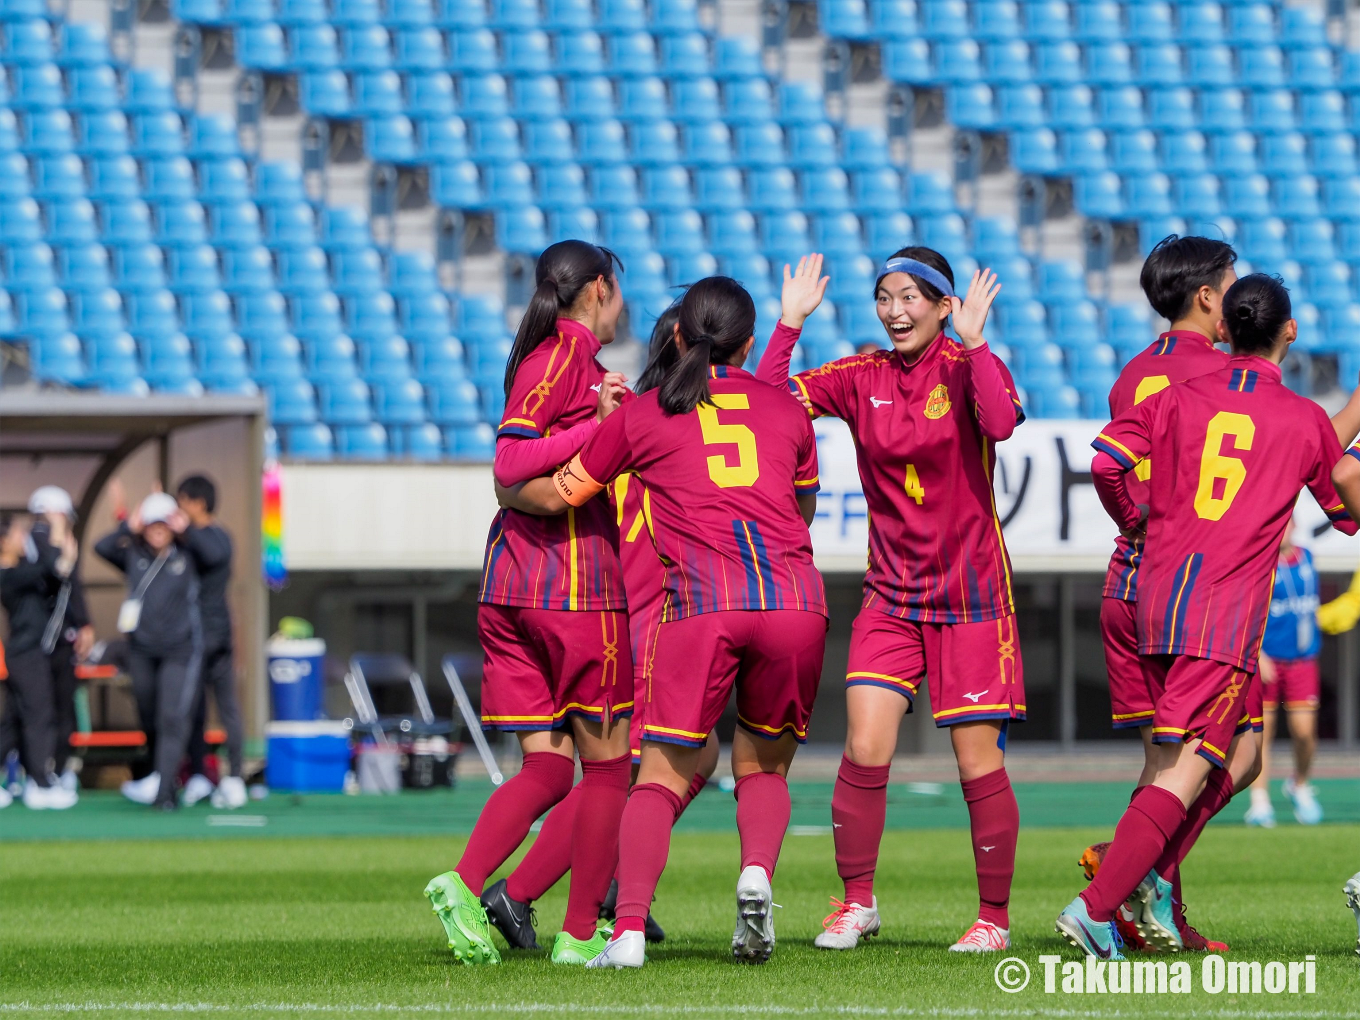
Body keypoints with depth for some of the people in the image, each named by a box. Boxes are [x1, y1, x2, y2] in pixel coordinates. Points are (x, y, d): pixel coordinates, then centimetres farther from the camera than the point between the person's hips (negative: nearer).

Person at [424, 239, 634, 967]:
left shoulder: (559, 357, 19)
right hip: (579, 579, -8)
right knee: (607, 762, 2)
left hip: (513, 580, 8)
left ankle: (465, 884, -16)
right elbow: (510, 463, -16)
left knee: (547, 765, 4)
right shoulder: (569, 354, -7)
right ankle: (581, 933, 3)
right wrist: (600, 425, -21)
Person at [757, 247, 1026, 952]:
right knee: (864, 748, -10)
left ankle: (994, 916, 11)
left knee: (978, 762, -2)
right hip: (891, 593, 3)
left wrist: (973, 344, -30)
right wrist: (789, 325, -12)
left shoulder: (968, 366, -6)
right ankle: (856, 902, 6)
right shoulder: (862, 378, 4)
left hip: (970, 593, -3)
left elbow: (1001, 422, -27)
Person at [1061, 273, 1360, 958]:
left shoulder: (1180, 399, 8)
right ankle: (1095, 908, -20)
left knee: (1238, 746, 20)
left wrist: (1134, 522, 16)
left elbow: (1104, 462, -3)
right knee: (1186, 773, -8)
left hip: (1157, 593, 5)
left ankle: (1154, 876, 4)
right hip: (1226, 609, -5)